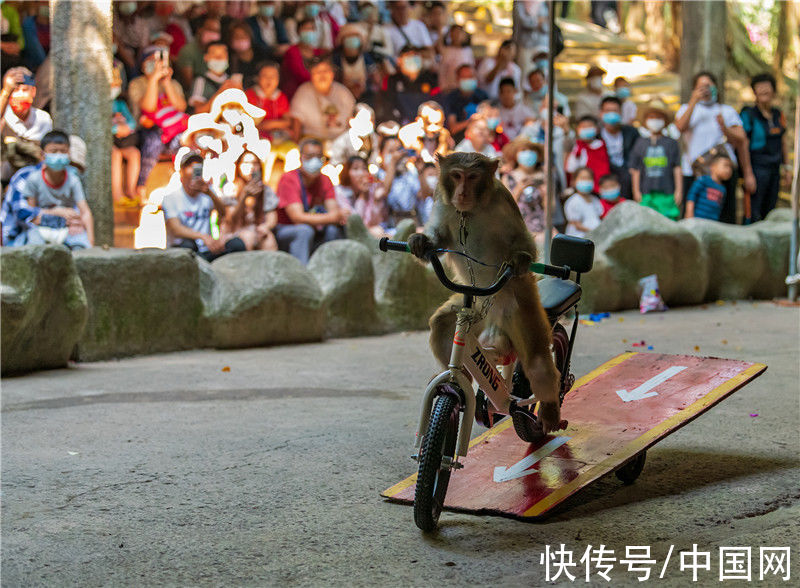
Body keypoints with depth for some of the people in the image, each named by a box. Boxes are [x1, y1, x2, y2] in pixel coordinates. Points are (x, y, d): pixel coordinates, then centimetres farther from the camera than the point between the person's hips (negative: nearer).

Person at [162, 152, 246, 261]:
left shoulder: (206, 195, 14)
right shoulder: (170, 198, 1)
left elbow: (223, 214, -5)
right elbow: (176, 230, -15)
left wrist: (209, 193, -25)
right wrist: (204, 237, -31)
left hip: (206, 252, 4)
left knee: (237, 243, -23)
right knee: (188, 244, -38)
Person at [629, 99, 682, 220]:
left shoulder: (671, 143, 6)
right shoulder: (641, 143, 9)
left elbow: (677, 169, 6)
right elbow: (635, 170, 9)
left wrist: (679, 190, 1)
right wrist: (636, 191, 5)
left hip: (666, 192, -1)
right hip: (646, 193, 1)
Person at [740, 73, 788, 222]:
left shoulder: (778, 114, 11)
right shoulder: (748, 114, -8)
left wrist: (786, 167, 18)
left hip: (774, 169, 6)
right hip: (757, 168, -6)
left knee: (769, 210, 11)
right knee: (754, 214, -10)